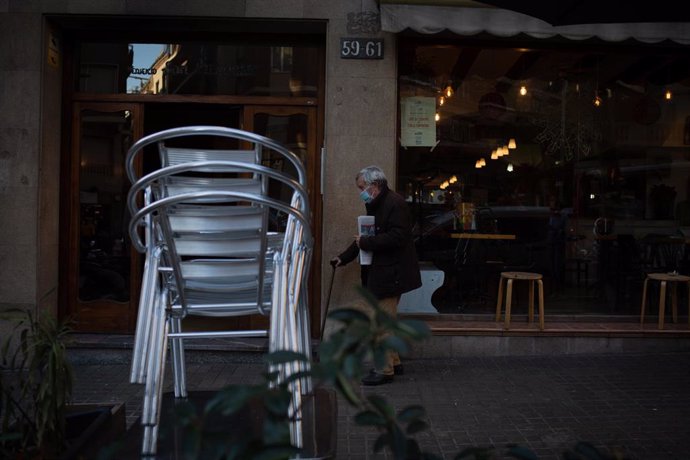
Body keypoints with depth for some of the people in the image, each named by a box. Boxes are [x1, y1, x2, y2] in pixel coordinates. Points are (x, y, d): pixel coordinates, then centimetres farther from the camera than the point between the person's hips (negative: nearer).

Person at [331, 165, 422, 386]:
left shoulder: (395, 203, -16)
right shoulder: (375, 205, 15)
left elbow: (397, 237, -26)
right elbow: (366, 236, 22)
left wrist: (365, 243, -20)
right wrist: (344, 258, 19)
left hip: (390, 274, -10)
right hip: (379, 273, 10)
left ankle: (385, 370, 4)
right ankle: (393, 361, 29)